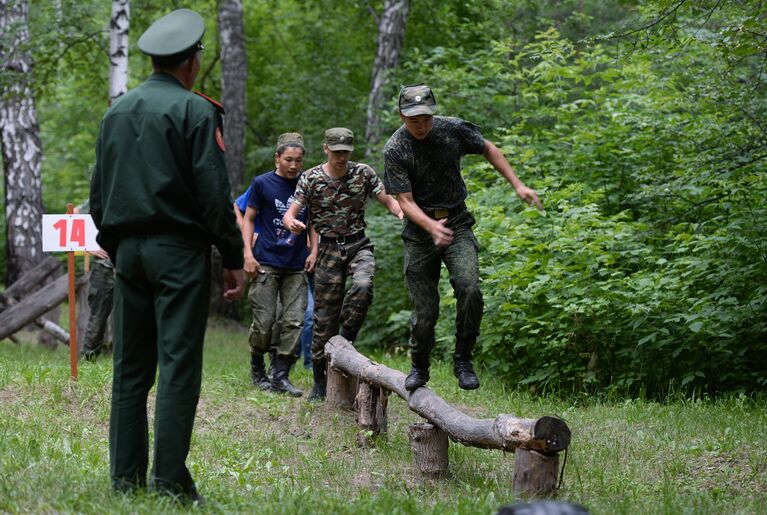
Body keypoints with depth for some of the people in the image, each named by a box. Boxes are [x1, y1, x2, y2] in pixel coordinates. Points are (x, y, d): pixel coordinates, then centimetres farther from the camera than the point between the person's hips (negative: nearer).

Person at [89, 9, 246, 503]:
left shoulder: (116, 111, 12)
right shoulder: (194, 111, -7)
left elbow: (99, 193, 16)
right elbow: (213, 193, -11)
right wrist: (234, 258, -6)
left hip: (128, 250, 6)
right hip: (179, 250, -6)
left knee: (130, 367, 9)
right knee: (178, 364, -6)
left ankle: (125, 476, 10)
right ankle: (170, 480, -9)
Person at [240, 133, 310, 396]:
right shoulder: (262, 183, 0)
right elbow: (248, 218, 5)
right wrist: (248, 253, -5)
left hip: (296, 265, 3)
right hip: (266, 263, -3)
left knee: (294, 321, -4)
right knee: (264, 321, -4)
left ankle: (280, 375, 2)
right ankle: (257, 367, 18)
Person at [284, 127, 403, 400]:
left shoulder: (363, 173, -1)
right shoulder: (310, 179, -3)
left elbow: (388, 200, 1)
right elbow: (291, 212, -5)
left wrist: (402, 213, -22)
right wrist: (292, 223, -30)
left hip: (358, 245, 0)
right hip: (328, 249, 0)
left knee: (363, 286, -32)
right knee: (324, 316, 1)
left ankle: (346, 340, -10)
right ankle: (320, 380, 12)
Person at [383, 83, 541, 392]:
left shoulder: (452, 130, -7)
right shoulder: (394, 151, -14)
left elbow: (488, 150, 11)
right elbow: (405, 201, -18)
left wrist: (517, 185, 6)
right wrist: (431, 226, -37)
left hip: (457, 222, 1)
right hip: (420, 229, -1)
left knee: (469, 290, -21)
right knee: (425, 310, 1)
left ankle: (463, 360, -4)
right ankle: (419, 367, 26)